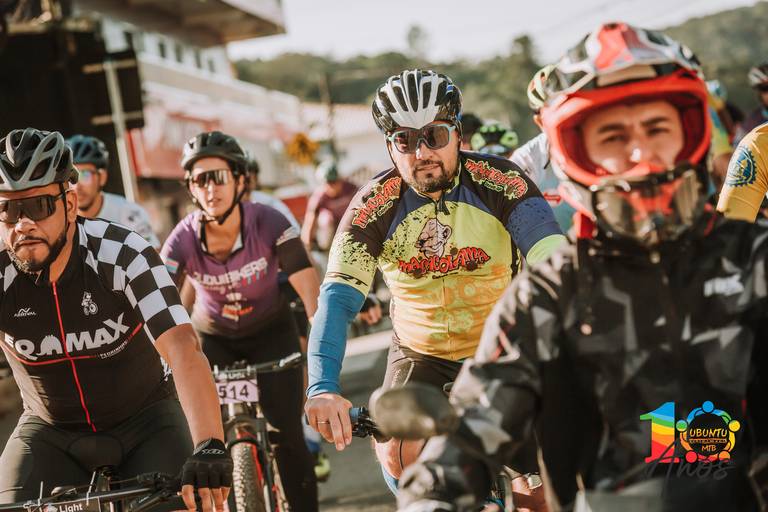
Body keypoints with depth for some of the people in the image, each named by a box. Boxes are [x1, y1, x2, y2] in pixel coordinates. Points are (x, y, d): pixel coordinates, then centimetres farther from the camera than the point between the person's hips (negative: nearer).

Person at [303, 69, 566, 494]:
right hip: (418, 350, 1)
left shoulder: (500, 182, -20)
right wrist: (322, 388, -43)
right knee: (398, 455, -15)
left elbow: (553, 262, -32)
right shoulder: (373, 206, -18)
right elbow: (338, 299, -27)